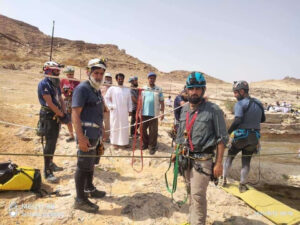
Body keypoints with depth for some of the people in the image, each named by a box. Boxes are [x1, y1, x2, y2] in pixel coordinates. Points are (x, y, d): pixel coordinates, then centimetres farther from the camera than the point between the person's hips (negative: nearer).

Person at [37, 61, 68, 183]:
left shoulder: (56, 84, 14)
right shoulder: (44, 84, -13)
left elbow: (61, 100, 13)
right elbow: (50, 103, -19)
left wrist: (64, 113, -3)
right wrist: (62, 115, -14)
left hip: (57, 116, 8)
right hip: (48, 116, -8)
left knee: (53, 141, 17)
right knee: (50, 143, -8)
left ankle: (50, 164, 33)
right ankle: (47, 172, -1)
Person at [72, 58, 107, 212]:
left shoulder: (97, 90, 15)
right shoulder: (82, 88, -13)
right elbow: (75, 114, -19)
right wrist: (81, 137, -25)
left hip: (96, 133, 9)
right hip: (86, 133, -9)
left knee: (91, 163, 20)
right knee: (83, 165, 0)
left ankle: (89, 189, 37)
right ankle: (80, 199, 13)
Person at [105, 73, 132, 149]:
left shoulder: (127, 90, 10)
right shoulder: (112, 88, 2)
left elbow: (129, 101, 10)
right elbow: (106, 98, 4)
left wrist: (130, 110, 4)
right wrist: (110, 106, -4)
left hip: (124, 111, 3)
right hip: (115, 111, -2)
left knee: (125, 127, 5)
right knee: (115, 126, 1)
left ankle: (125, 142, 15)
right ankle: (115, 142, 11)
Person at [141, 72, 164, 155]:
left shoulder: (159, 89, 2)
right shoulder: (143, 88, 5)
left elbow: (161, 102, 2)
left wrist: (162, 113, -4)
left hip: (154, 114, -2)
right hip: (144, 113, 2)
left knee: (153, 131, 2)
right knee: (143, 129, 11)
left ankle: (152, 147, 16)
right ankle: (145, 143, 30)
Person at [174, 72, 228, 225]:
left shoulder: (213, 110, -11)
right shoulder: (184, 109, 7)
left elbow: (222, 138, -9)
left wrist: (219, 163, -12)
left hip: (202, 160, -6)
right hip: (186, 158, 6)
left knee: (198, 195, -5)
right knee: (191, 192, 18)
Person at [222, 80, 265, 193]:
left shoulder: (240, 104, -15)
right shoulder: (258, 103, 6)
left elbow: (237, 121, -26)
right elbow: (263, 119, 17)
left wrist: (227, 133, -19)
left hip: (240, 136, -5)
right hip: (254, 137, 5)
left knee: (230, 157, 16)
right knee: (246, 161, 14)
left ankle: (224, 179, 24)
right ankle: (242, 185, 18)